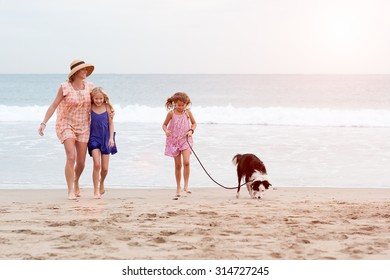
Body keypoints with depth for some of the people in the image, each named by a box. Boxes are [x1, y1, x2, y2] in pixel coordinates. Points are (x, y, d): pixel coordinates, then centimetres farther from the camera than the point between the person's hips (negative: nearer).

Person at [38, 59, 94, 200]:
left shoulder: (89, 86, 0)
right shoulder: (65, 87, -10)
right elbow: (53, 106, -7)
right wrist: (44, 123, -14)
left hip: (83, 127, 4)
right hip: (67, 125, -4)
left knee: (81, 162, 5)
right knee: (71, 158, -19)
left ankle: (76, 181, 37)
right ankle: (70, 191, -12)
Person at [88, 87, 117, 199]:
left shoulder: (107, 108, -4)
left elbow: (111, 123, 2)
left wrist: (111, 138, -4)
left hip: (105, 139, 1)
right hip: (94, 138, -1)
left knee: (105, 168, 6)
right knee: (96, 164, -15)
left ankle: (102, 183, 36)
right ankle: (96, 190, -3)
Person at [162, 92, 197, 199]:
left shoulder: (187, 113, -1)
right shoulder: (171, 113, -4)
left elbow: (194, 123, 11)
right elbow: (164, 124, 4)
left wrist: (191, 130, -8)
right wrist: (166, 131, -18)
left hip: (185, 140, 0)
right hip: (174, 140, 0)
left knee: (186, 162, -20)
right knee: (178, 165, 6)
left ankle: (186, 185, -10)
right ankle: (178, 188, 18)